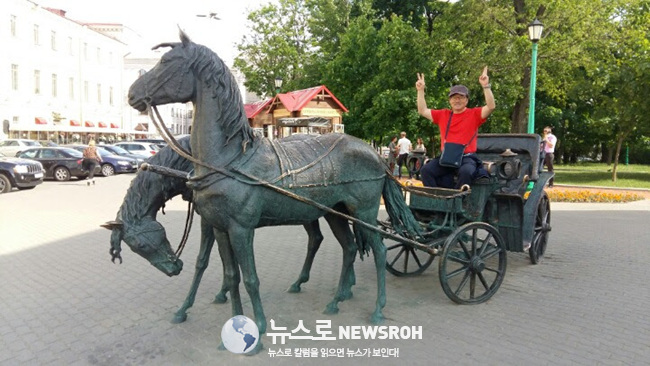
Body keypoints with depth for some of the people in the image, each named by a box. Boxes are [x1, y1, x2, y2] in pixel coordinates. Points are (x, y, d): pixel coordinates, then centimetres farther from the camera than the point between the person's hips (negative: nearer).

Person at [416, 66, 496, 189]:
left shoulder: (474, 114, 6)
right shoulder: (443, 115, 15)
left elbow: (491, 107, -9)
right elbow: (422, 111, 16)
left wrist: (485, 86, -18)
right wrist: (420, 90, 8)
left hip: (467, 158, -3)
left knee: (466, 172, -36)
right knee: (426, 170, -20)